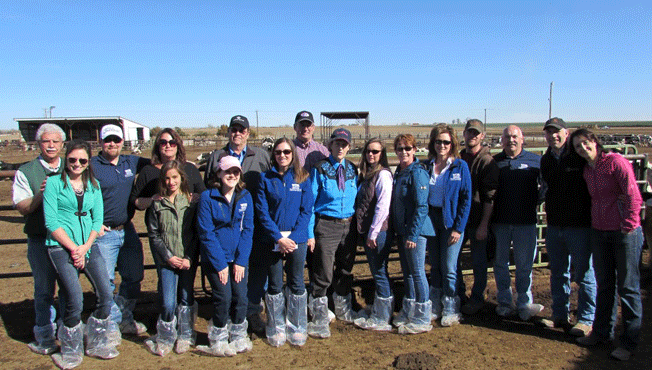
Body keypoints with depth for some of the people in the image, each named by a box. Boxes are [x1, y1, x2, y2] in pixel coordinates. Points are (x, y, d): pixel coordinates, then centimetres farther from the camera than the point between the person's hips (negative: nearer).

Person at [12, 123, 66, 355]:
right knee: (44, 290, 4)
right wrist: (40, 195, -26)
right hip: (40, 240, -3)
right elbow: (22, 207, -7)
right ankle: (45, 337, 18)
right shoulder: (26, 172, 0)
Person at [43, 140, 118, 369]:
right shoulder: (54, 182, -1)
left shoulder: (93, 185, 12)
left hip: (89, 245, 5)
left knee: (106, 295, -1)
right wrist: (74, 248, -11)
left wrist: (85, 247, -5)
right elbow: (51, 221, -6)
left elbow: (98, 218, 9)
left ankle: (97, 344, 22)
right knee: (75, 301, -11)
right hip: (61, 247, -4)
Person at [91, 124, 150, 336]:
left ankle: (125, 319, 30)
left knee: (134, 277, 13)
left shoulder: (131, 162, 8)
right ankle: (113, 322, 18)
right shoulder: (92, 166, -6)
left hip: (128, 230, 5)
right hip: (104, 233, -5)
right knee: (106, 282, 1)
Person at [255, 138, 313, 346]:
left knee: (296, 284, 7)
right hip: (272, 239, 0)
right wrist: (278, 238, -12)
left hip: (297, 239, 0)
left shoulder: (302, 178, 3)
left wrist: (293, 237, -11)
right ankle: (276, 329, 22)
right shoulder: (266, 179, 2)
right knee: (275, 285, 7)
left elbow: (306, 210, -1)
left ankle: (297, 328, 22)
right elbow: (262, 212, -2)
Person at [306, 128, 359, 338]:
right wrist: (310, 233, -11)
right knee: (324, 274, -5)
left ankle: (342, 309, 39)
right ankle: (319, 319, 12)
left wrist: (357, 225, 4)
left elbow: (357, 198, 15)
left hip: (349, 225, 5)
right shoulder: (319, 169, -5)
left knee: (346, 270, 17)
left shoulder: (352, 170, 9)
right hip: (326, 225, -5)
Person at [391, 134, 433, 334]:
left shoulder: (417, 172, -14)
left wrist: (413, 234, -20)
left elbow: (421, 207, -18)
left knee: (417, 272, -1)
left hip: (415, 230, -8)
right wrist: (395, 229, 14)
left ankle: (422, 319, 10)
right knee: (407, 271, 15)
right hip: (401, 230, 8)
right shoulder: (399, 171, 12)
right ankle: (408, 312, 28)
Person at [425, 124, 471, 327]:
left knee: (449, 268, -1)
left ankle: (451, 311, 14)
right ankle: (435, 307, 25)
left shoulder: (460, 166, -5)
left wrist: (458, 228, -11)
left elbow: (466, 199, -6)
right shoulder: (427, 166, 5)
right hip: (430, 220, 4)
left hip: (451, 222, -3)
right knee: (434, 266, 12)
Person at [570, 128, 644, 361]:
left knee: (628, 287, 2)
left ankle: (629, 342, 13)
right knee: (604, 285, 15)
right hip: (599, 232, 7)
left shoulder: (615, 161, -10)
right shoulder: (586, 170, 11)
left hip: (624, 233, -6)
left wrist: (628, 226, -15)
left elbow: (633, 196, -14)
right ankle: (602, 332, 28)